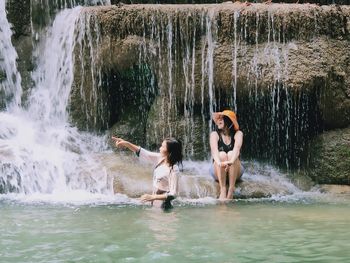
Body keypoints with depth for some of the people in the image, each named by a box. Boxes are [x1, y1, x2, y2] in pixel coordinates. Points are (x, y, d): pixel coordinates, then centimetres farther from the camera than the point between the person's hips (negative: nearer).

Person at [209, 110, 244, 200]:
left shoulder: (238, 134, -2)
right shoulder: (214, 134, 0)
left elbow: (237, 148, -23)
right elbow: (214, 150, -20)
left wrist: (231, 161, -45)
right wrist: (219, 162, -43)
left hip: (235, 172, 0)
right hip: (218, 172, 0)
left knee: (231, 154, -28)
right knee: (222, 154, -28)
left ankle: (231, 191, -34)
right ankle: (223, 191, -35)